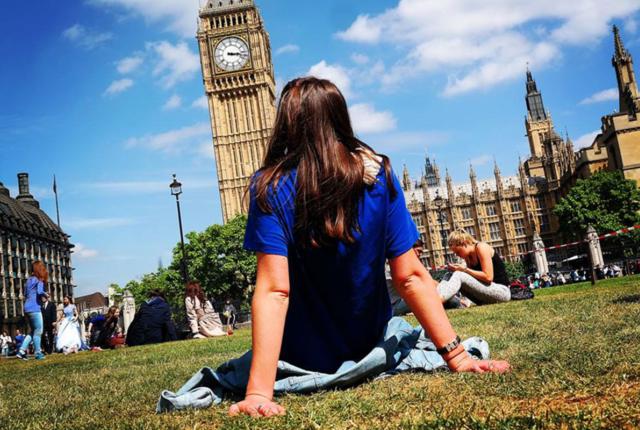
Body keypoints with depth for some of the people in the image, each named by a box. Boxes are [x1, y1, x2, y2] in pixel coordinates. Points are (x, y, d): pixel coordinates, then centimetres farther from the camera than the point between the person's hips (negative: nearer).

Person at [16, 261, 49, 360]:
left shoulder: (29, 280, 17)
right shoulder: (39, 280, -7)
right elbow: (40, 292, -22)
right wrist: (45, 294, -1)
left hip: (27, 308, 8)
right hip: (34, 308, -8)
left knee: (33, 331, 16)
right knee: (38, 331, 1)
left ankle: (22, 351, 7)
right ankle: (38, 353, 3)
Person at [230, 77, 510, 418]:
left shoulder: (270, 187, -20)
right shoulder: (378, 175, -13)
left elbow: (274, 290, -29)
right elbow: (410, 277, -16)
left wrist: (259, 392, -31)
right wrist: (457, 356, -11)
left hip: (304, 359, -1)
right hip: (369, 346, 2)